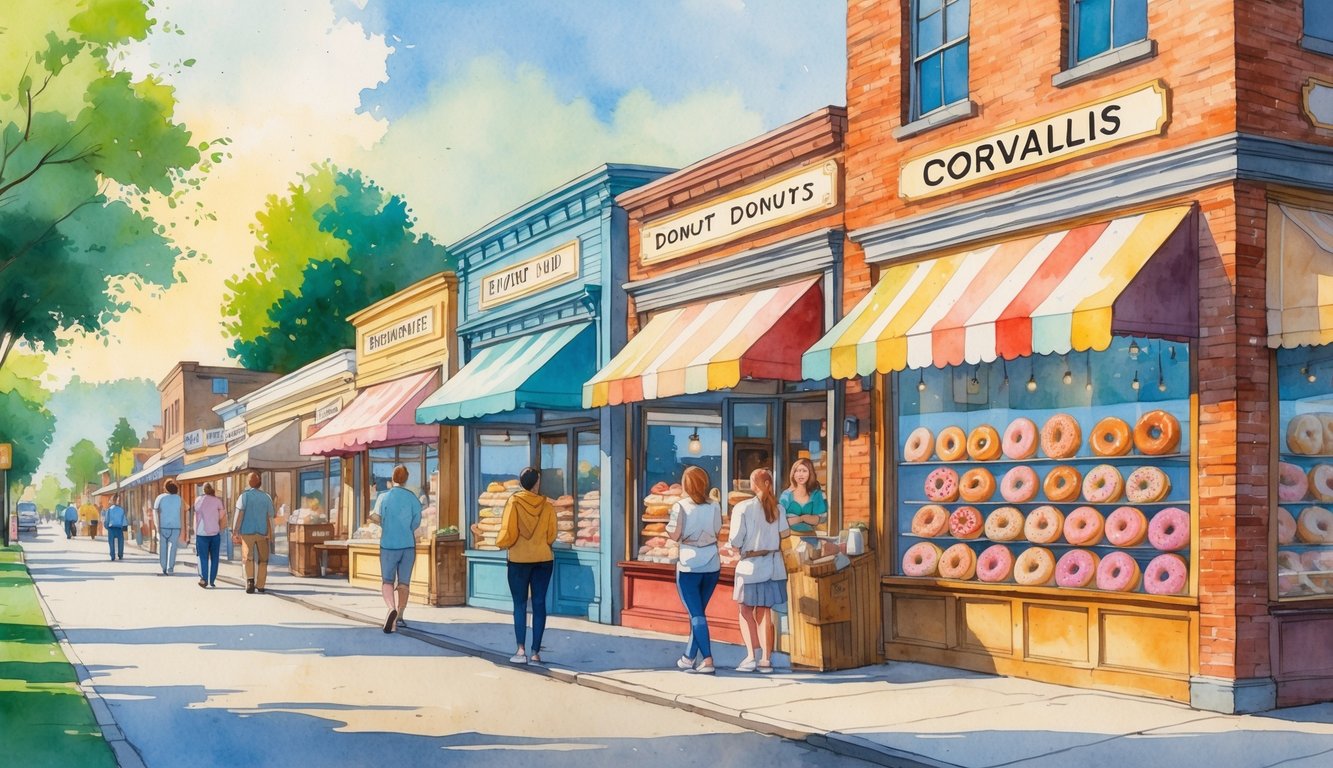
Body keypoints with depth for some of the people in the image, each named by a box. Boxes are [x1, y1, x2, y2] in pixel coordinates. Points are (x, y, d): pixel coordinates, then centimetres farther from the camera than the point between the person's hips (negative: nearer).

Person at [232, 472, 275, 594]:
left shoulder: (244, 496, -1)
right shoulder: (266, 497, 7)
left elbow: (239, 515, -9)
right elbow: (270, 518, 5)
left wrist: (235, 532, -9)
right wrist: (271, 536, 10)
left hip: (247, 532, -2)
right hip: (262, 533, 2)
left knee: (248, 557, 2)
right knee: (263, 559, 11)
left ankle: (250, 579, -21)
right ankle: (260, 586, 11)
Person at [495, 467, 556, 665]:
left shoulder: (514, 502, -9)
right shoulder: (547, 505, -3)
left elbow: (508, 532, -11)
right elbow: (551, 535, 1)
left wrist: (501, 543, 9)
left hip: (519, 559, -1)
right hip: (543, 559, 1)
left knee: (520, 604, 5)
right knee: (539, 604, 4)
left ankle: (521, 650, -4)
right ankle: (536, 652, 4)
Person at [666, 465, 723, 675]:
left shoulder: (680, 507, -9)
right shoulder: (714, 506, 1)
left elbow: (674, 535, -10)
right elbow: (717, 532, 6)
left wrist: (667, 526, 9)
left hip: (689, 565, -4)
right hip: (712, 565, 4)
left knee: (696, 614, -3)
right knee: (698, 612, 16)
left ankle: (707, 660, -13)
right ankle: (689, 657, 23)